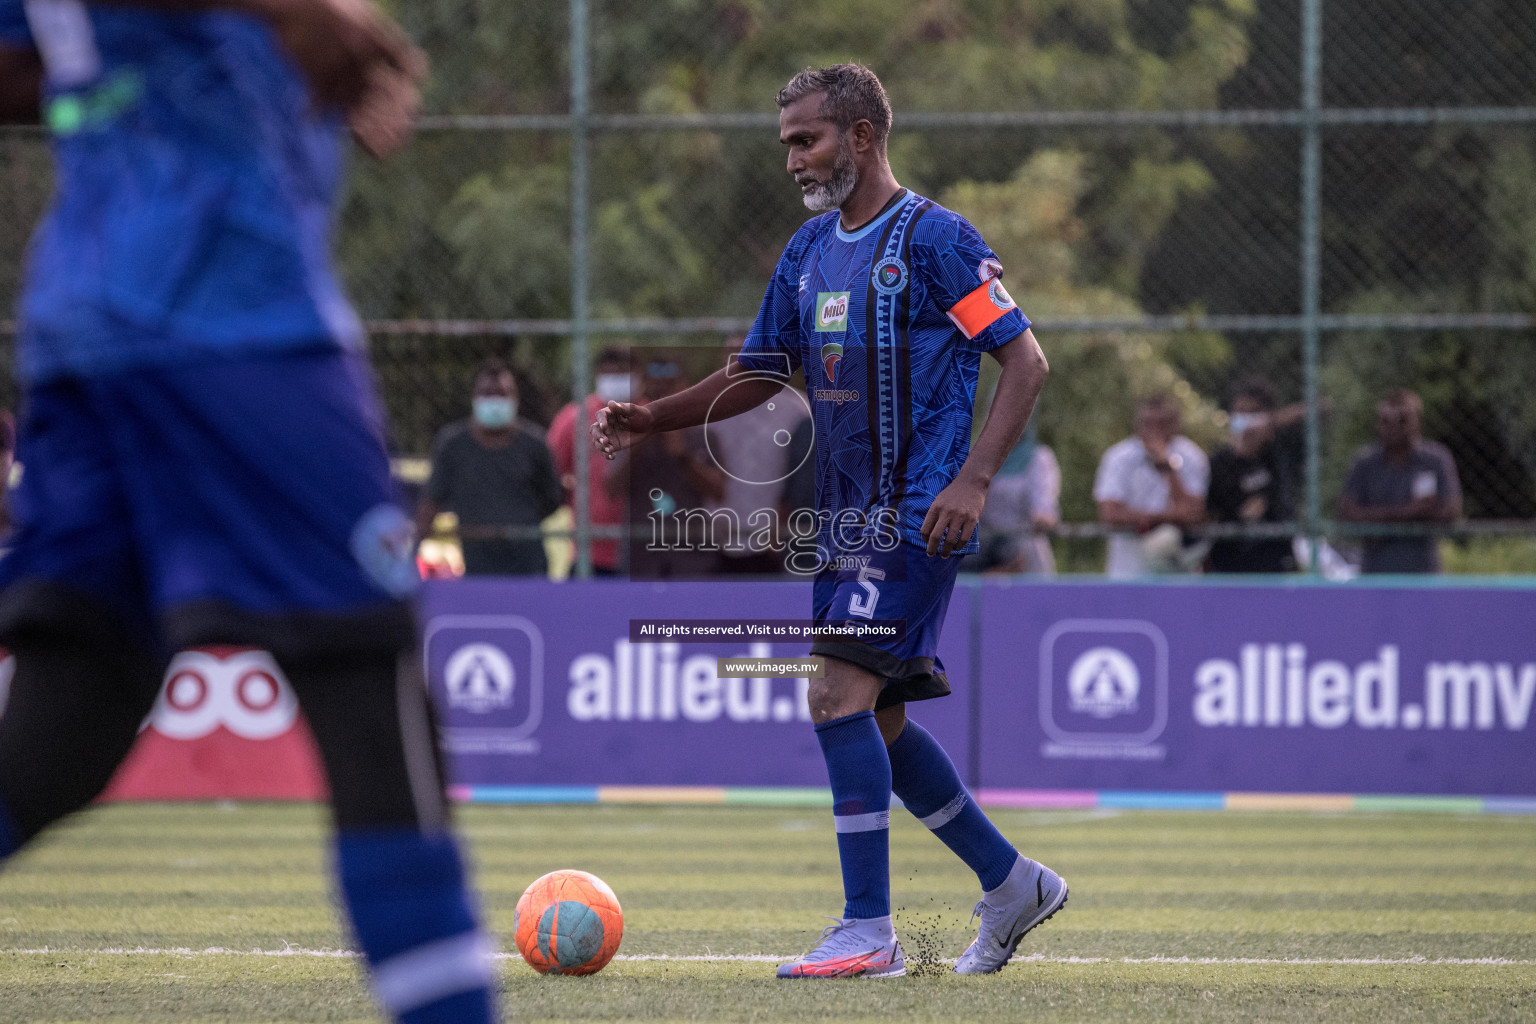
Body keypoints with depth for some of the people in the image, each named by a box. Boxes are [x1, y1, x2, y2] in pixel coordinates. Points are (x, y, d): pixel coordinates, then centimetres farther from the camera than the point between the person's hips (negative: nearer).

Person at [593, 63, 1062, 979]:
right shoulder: (809, 252, 14)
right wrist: (654, 419, 8)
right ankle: (1013, 884, 24)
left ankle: (869, 931, -15)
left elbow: (1026, 362, -11)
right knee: (880, 721, 9)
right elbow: (762, 374, 22)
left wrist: (973, 481, -20)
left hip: (917, 518, -8)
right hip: (846, 518, 8)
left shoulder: (933, 238, -10)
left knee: (841, 695, -17)